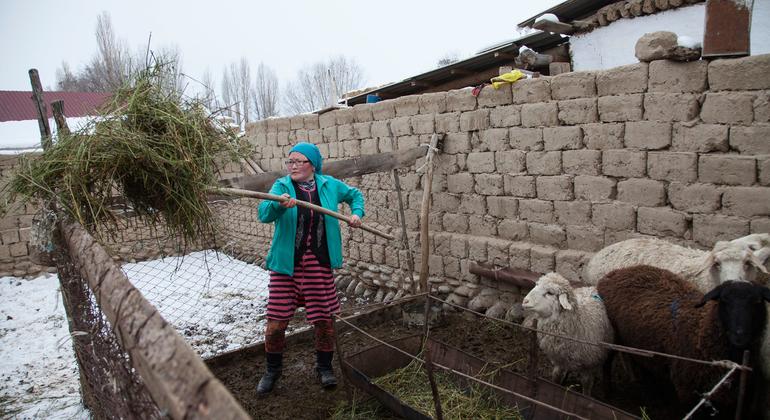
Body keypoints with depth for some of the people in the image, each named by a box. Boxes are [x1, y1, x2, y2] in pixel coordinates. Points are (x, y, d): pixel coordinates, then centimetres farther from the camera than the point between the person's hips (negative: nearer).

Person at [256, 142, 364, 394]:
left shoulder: (329, 185, 4)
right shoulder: (281, 186, -3)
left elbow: (355, 194, 22)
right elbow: (264, 214, -20)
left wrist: (356, 213, 5)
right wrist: (279, 204, -40)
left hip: (319, 266, 1)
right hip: (285, 265, -1)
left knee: (323, 319, 9)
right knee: (276, 322, 2)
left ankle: (324, 367, 32)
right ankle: (273, 369, 28)